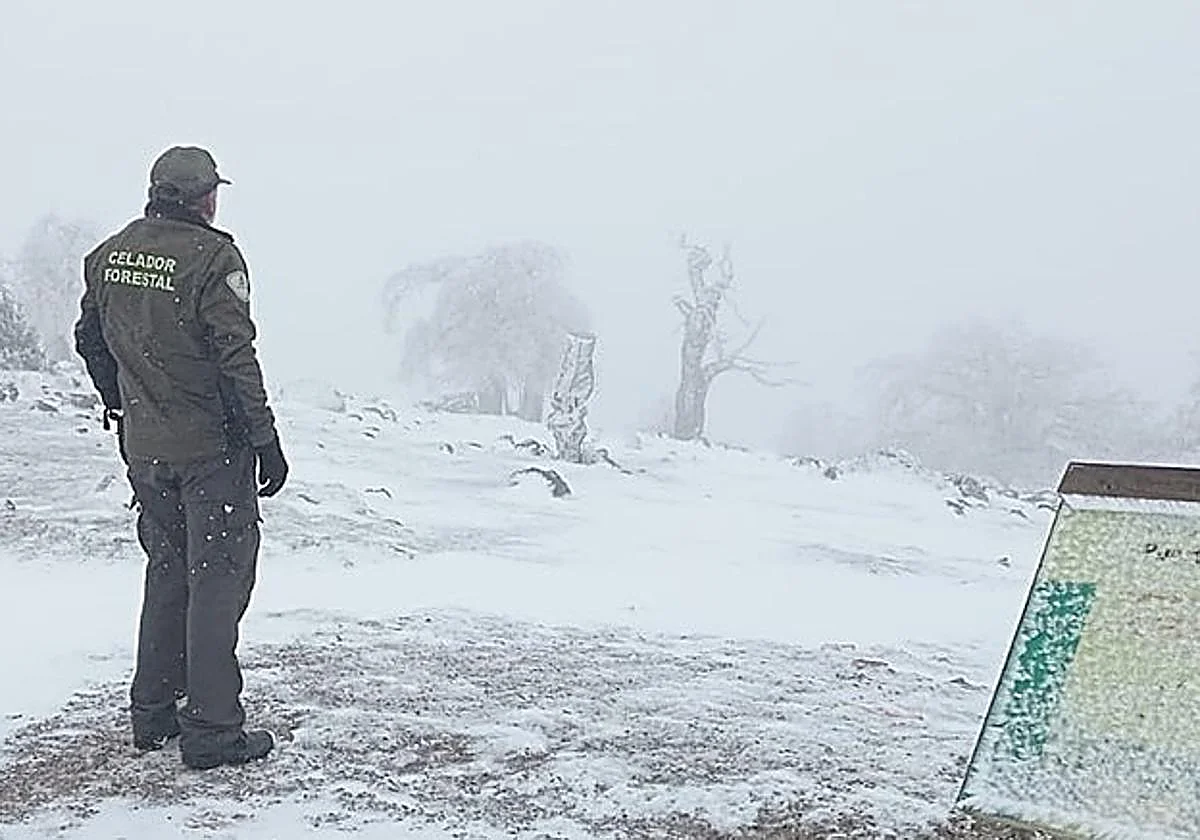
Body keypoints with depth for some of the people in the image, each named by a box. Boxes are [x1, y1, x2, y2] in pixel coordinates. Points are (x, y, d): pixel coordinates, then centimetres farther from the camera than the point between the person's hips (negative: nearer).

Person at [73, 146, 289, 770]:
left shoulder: (109, 255, 7)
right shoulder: (212, 256, -15)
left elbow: (89, 339, 16)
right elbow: (237, 359, -18)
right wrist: (266, 440, -13)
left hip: (143, 448, 7)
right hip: (211, 445, -7)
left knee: (167, 571, 20)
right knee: (217, 578, 0)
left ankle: (151, 713, 27)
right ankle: (211, 731, 4)